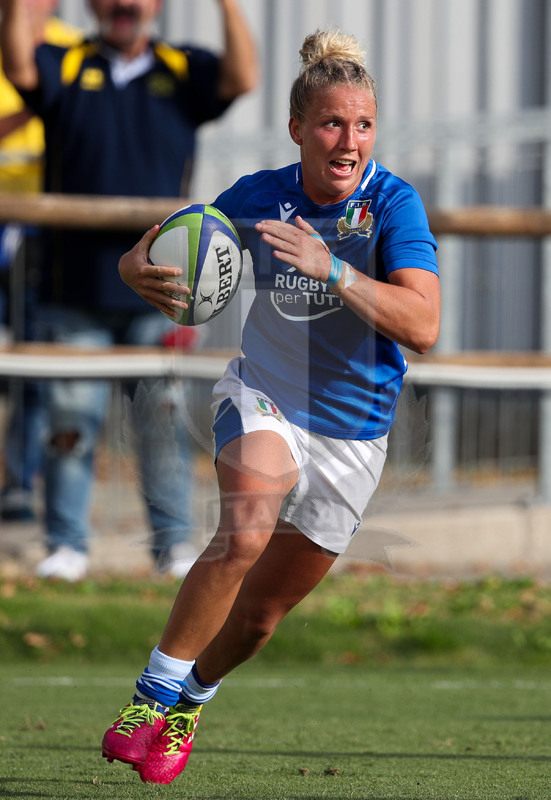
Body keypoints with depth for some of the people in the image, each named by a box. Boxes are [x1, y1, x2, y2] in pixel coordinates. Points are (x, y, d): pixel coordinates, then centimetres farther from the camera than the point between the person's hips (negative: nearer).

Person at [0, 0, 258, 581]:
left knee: (164, 418, 0)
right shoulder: (66, 69, 7)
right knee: (71, 420, 1)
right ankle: (67, 544, 8)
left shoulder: (182, 71, 8)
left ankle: (174, 543, 8)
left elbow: (242, 78, -9)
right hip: (75, 288, 0)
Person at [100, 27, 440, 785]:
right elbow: (149, 260, 2)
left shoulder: (394, 203, -17)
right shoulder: (258, 196, -9)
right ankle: (152, 694, -21)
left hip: (351, 432, 0)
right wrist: (141, 269, -23)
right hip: (262, 396, 0)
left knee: (261, 613, 9)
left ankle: (192, 698, 40)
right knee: (245, 531, -32)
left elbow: (423, 326, -29)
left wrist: (330, 268, -39)